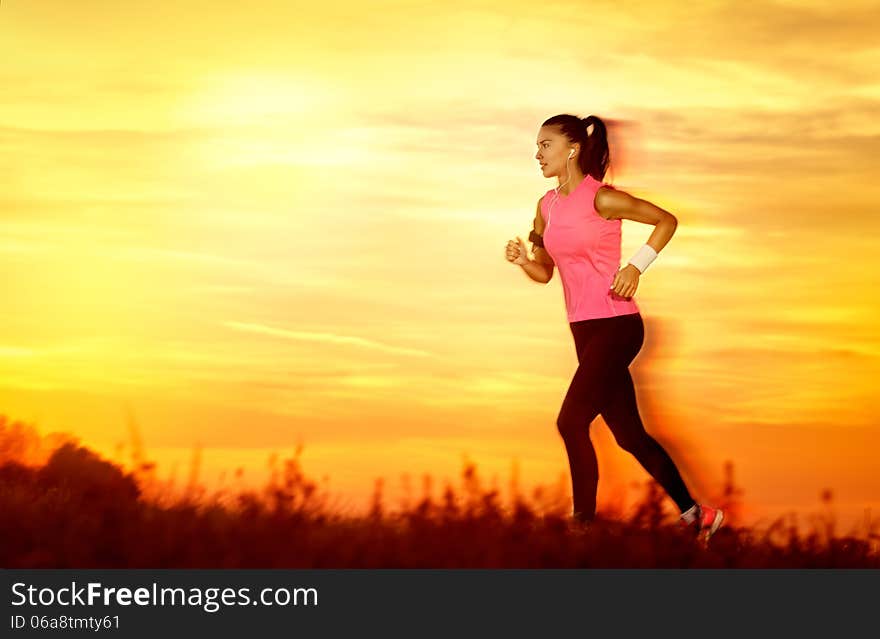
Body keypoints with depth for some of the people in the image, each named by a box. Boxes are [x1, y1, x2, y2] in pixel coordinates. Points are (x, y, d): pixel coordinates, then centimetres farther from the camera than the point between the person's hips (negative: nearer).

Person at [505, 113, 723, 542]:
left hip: (616, 323, -8)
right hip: (584, 328, 8)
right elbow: (544, 272, 16)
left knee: (571, 420, -16)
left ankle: (584, 519, -5)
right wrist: (523, 261, -5)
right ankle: (694, 512, 22)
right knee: (628, 433, 11)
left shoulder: (600, 198, -11)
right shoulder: (547, 205, 10)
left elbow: (667, 220, -5)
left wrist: (636, 266, -15)